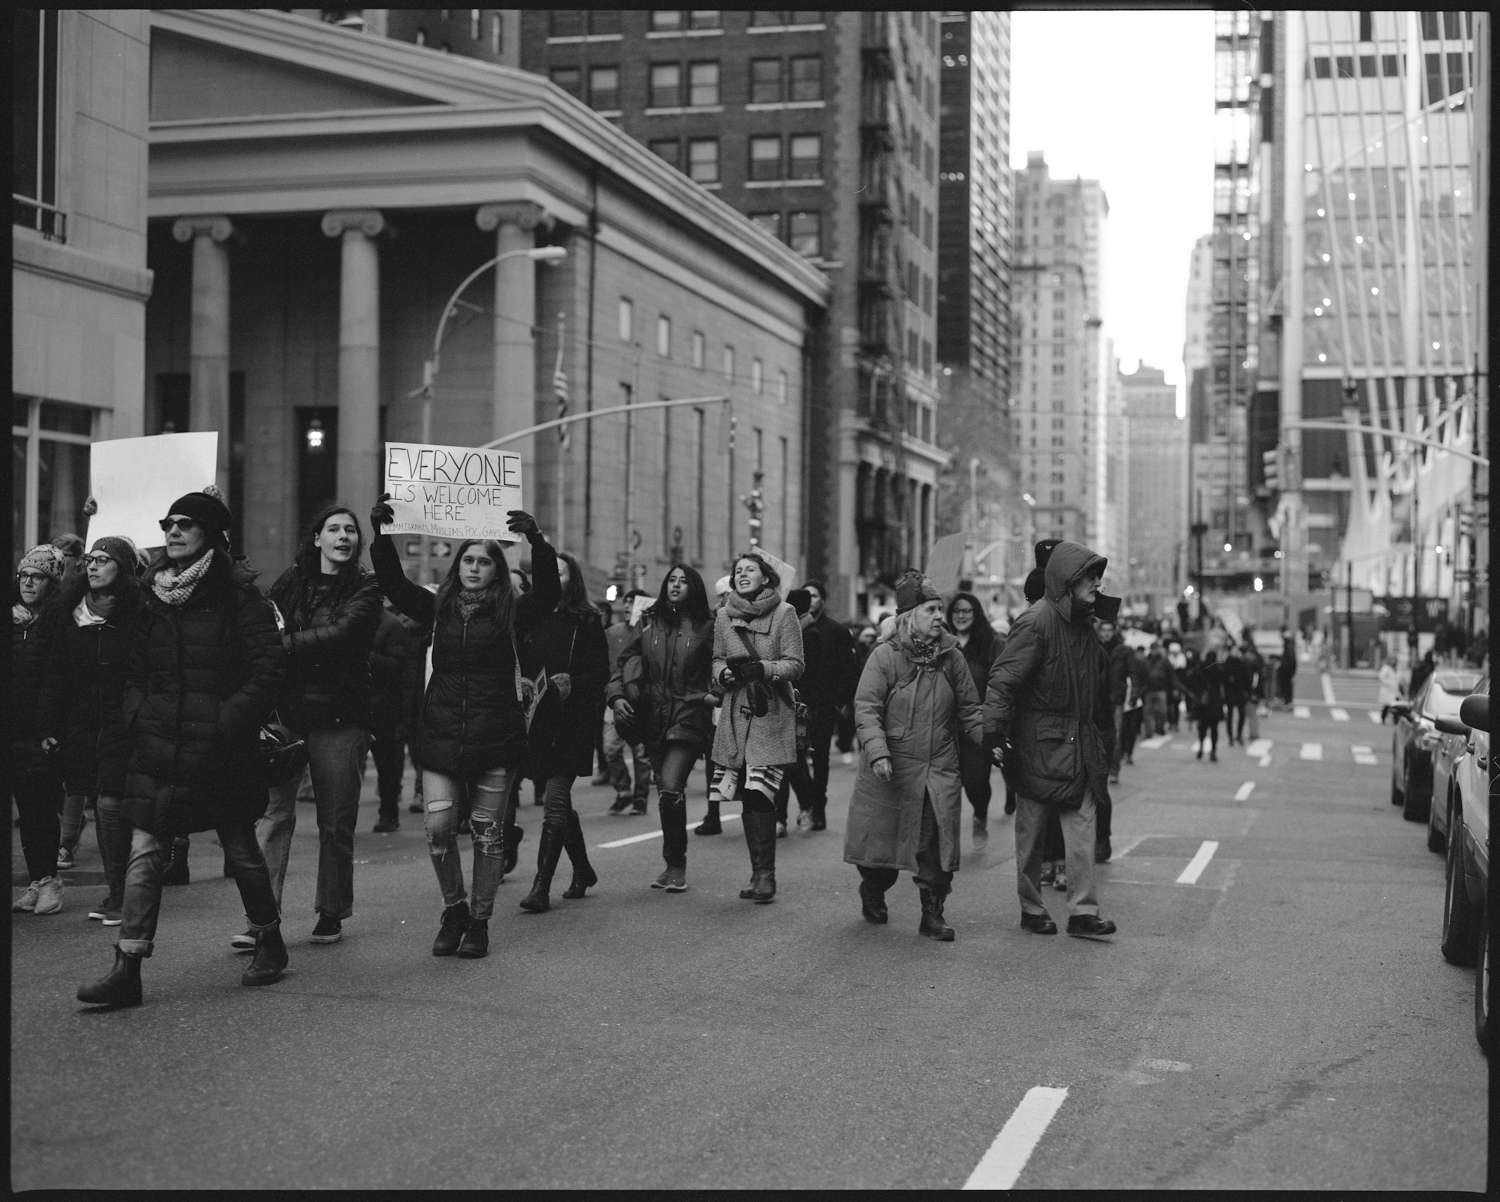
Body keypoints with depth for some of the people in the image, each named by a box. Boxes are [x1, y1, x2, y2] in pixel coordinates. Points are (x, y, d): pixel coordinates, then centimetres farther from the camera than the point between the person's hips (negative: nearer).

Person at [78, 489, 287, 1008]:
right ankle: (127, 970, -3)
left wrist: (228, 721, -18)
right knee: (144, 854, -3)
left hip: (222, 751, -4)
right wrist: (138, 715, 1)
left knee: (241, 850, 9)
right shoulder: (153, 596, 9)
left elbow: (269, 669, -11)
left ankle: (270, 943, 31)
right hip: (157, 748, 4)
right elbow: (135, 668, 17)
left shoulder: (239, 597, -7)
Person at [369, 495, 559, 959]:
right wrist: (382, 534, -17)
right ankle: (453, 910, 18)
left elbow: (548, 593, -15)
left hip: (496, 736, -2)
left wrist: (537, 543, -29)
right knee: (438, 827, -5)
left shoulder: (511, 614, 1)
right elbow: (393, 582, -2)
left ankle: (479, 922, 18)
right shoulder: (437, 609, 8)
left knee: (486, 831, 5)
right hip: (442, 735, 2)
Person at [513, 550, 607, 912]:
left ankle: (541, 887, -12)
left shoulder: (587, 622, 0)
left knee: (555, 799, -12)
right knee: (559, 801, 13)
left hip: (572, 723, -4)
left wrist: (572, 682, -17)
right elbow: (517, 667, 11)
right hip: (536, 720, 5)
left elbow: (602, 674, -2)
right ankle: (582, 870, 31)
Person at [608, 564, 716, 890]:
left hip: (689, 718, -4)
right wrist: (616, 694, -1)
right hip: (654, 719, 4)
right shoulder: (650, 624, 9)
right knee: (666, 792, 12)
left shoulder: (706, 626, 0)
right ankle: (673, 865, 24)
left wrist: (715, 693, -10)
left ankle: (676, 866, -4)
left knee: (670, 787, -17)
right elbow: (623, 662, 12)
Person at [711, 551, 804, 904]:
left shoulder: (784, 613, -1)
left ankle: (764, 874, -8)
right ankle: (761, 872, 12)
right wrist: (724, 673, -5)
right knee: (748, 797, 2)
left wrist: (762, 668, -19)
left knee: (759, 795, -14)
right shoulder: (724, 616, 11)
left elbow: (795, 665, -3)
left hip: (772, 715, -4)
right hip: (736, 713, 4)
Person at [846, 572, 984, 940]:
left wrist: (989, 740, -2)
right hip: (890, 771, -3)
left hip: (940, 770, 3)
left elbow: (968, 710, 12)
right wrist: (877, 753, -23)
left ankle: (932, 914, 8)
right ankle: (872, 892, 37)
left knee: (937, 842, -3)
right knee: (882, 838, 9)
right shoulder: (885, 656, -7)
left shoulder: (952, 657, 5)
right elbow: (866, 708, -11)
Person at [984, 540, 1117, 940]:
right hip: (1038, 743, -7)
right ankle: (1031, 910, 18)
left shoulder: (1083, 624, 10)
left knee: (1082, 826, 1)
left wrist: (1099, 724, 17)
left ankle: (1083, 912, 3)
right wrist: (995, 735, -24)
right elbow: (1003, 680, -19)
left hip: (1079, 742, 7)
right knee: (1031, 831, 7)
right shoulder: (1037, 622, -16)